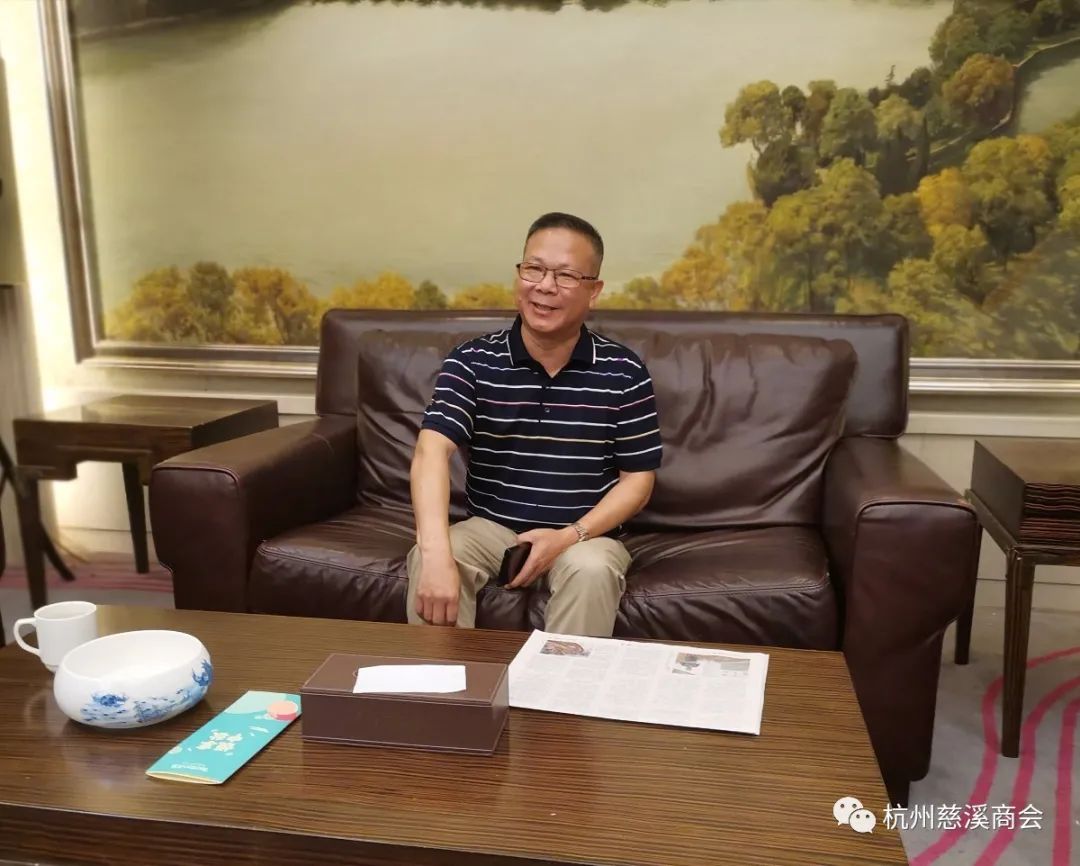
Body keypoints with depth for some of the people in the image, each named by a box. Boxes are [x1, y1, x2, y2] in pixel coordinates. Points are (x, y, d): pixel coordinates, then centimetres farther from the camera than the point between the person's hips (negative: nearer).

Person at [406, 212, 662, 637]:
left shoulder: (623, 372, -6)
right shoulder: (472, 361, -8)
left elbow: (638, 478, -2)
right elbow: (432, 450, -23)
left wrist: (571, 535, -18)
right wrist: (437, 554, -40)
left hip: (585, 533, 0)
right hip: (491, 526, 1)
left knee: (591, 571, -33)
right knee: (427, 559, -27)